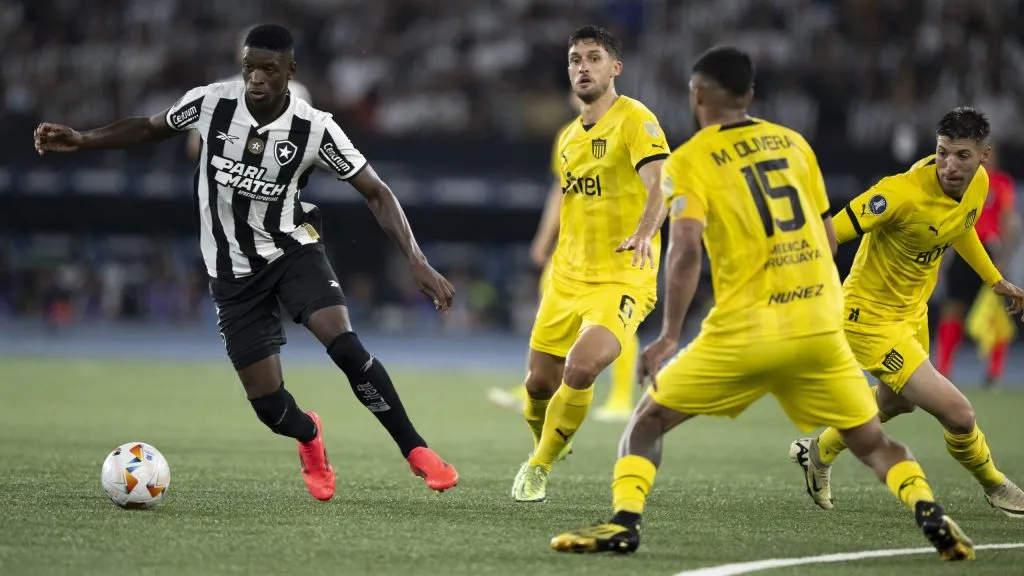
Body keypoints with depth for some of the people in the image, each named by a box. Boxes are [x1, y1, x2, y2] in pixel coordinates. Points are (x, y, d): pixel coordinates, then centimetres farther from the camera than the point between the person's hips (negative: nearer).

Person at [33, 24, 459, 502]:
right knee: (269, 407, -4)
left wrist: (417, 262, -21)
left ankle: (415, 451, -13)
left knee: (344, 345, -28)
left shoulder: (314, 129, -17)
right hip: (233, 272, 1)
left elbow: (376, 193, -11)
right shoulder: (210, 103, -13)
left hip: (292, 250, -1)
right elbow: (150, 128, 7)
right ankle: (309, 437, 35)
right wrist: (82, 140, -5)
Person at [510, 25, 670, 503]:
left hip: (622, 278, -7)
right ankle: (544, 450, 37)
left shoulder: (635, 120, -10)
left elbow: (660, 183, -25)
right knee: (539, 383, 7)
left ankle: (540, 467, -5)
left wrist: (645, 231, -43)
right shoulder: (568, 138, 14)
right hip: (567, 278, 7)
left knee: (581, 368, -25)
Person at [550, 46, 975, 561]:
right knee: (872, 442, 15)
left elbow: (686, 250, -14)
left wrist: (669, 336, -10)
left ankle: (624, 523, -4)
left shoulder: (690, 160, 0)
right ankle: (930, 515, -9)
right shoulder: (793, 143, 14)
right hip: (820, 325, 3)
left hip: (745, 331, -3)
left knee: (648, 419, 13)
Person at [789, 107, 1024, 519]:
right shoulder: (904, 192, -33)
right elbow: (831, 232, -31)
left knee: (897, 400, 34)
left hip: (914, 310, 9)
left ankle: (820, 453, 58)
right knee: (958, 415, -14)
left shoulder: (979, 183, -7)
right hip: (872, 316, -9)